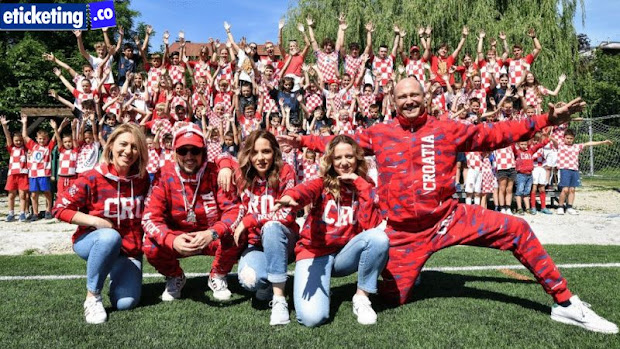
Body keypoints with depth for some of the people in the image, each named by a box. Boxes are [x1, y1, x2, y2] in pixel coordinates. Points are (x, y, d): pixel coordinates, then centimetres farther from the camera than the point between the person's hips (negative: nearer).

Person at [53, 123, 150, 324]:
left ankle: (117, 274, 17)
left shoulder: (142, 179, -2)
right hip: (92, 242, -2)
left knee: (126, 303, -18)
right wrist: (95, 221, -20)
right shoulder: (92, 179, -13)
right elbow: (60, 208, -9)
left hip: (130, 250, 3)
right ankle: (92, 297, -21)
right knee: (111, 236, -40)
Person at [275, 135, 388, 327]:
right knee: (312, 317, -24)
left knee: (379, 237, -28)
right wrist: (290, 196, -54)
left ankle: (361, 298, -10)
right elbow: (307, 189, -31)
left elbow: (371, 225, -14)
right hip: (315, 253, -2)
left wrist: (361, 185, -16)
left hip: (346, 255, 3)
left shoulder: (365, 187, 2)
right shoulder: (323, 183, -4)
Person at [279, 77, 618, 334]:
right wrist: (301, 141, 11)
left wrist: (547, 119, 2)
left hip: (449, 217, 1)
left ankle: (565, 304, 4)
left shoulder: (447, 130, 2)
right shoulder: (378, 134, 3)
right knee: (393, 297, 2)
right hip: (404, 232, 0)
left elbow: (493, 133, 6)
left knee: (517, 230, -11)